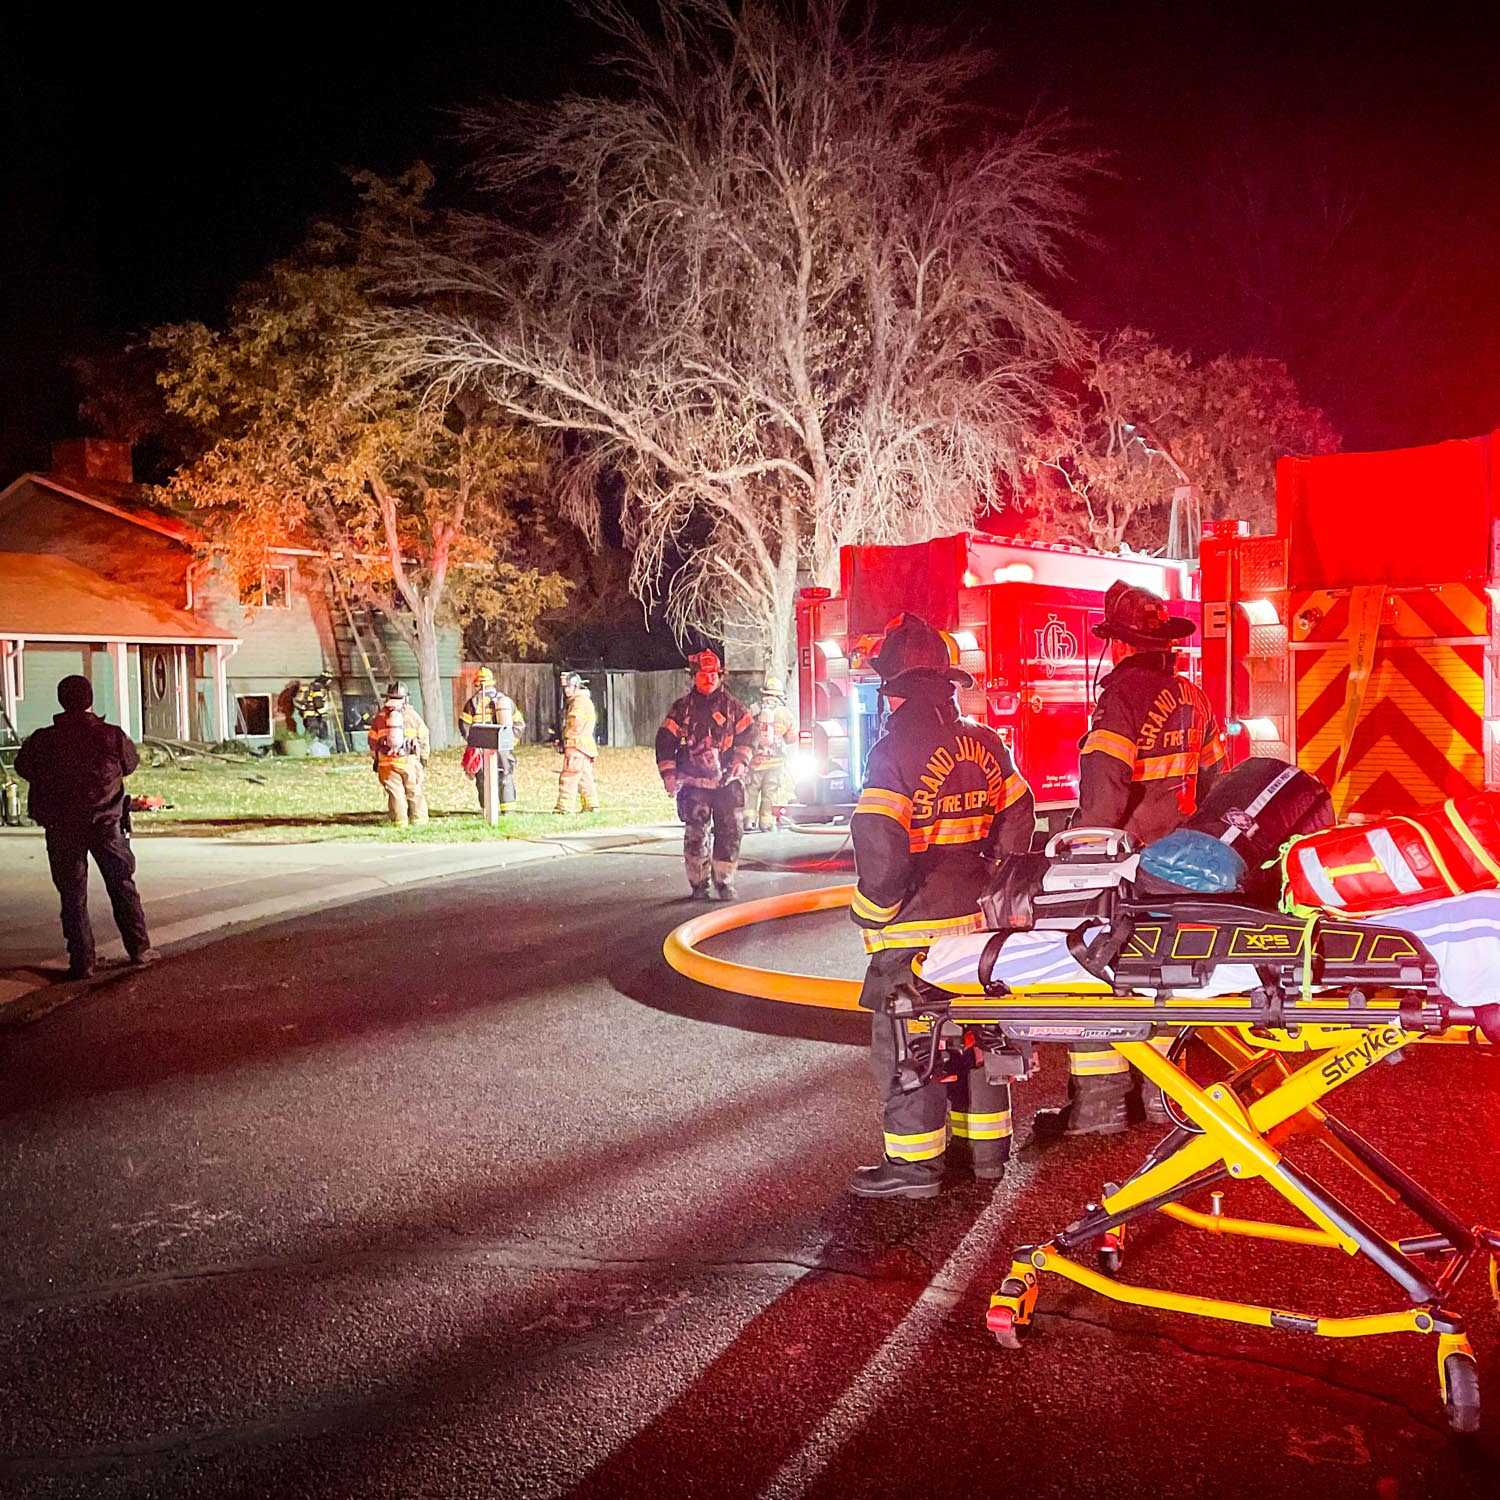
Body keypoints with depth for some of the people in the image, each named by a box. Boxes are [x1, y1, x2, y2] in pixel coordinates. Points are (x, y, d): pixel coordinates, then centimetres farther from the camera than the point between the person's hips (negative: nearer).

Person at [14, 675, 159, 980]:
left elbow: (23, 767, 9)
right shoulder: (112, 736, -8)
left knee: (73, 895, 7)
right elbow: (131, 763, 9)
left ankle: (81, 961, 7)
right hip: (107, 824, 0)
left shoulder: (42, 740, -8)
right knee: (122, 887, 14)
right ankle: (140, 949, 16)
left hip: (62, 829, 0)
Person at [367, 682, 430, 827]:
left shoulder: (379, 718, 4)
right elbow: (424, 739, 4)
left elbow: (373, 742, 10)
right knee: (414, 792, 9)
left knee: (395, 793, 4)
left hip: (387, 762, 1)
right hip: (410, 762, -1)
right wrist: (424, 759, 13)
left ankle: (400, 822, 4)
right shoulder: (413, 716, 1)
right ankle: (419, 819, 12)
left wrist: (375, 760, 20)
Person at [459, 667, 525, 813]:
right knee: (506, 777, 11)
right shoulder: (505, 699, 7)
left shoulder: (474, 701, -5)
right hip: (504, 746, 3)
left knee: (483, 779, 5)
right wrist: (512, 740, 15)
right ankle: (507, 808, 7)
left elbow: (464, 724, -7)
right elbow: (519, 723, 10)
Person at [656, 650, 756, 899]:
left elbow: (748, 734, 12)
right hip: (695, 783, -1)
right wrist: (669, 776, 0)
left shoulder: (732, 705, 8)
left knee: (730, 832, -1)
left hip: (727, 782, 1)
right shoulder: (682, 708, 5)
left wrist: (740, 760, -4)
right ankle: (699, 884, 5)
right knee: (696, 834, -4)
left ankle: (724, 881, 8)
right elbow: (665, 742, 6)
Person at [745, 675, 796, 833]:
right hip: (776, 760, 0)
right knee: (770, 792, 5)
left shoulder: (753, 710, -3)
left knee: (752, 790, 10)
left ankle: (749, 819, 2)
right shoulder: (784, 713, -2)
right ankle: (766, 823, 5)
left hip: (755, 758, 0)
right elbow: (792, 737, 4)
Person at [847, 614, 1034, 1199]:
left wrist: (871, 910, -10)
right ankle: (986, 1145, 28)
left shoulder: (896, 749, -18)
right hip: (976, 915, 7)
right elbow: (1017, 819, 13)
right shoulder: (983, 742, 4)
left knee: (904, 1041, 3)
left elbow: (881, 846, -25)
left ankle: (914, 1163, 9)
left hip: (913, 928, -7)